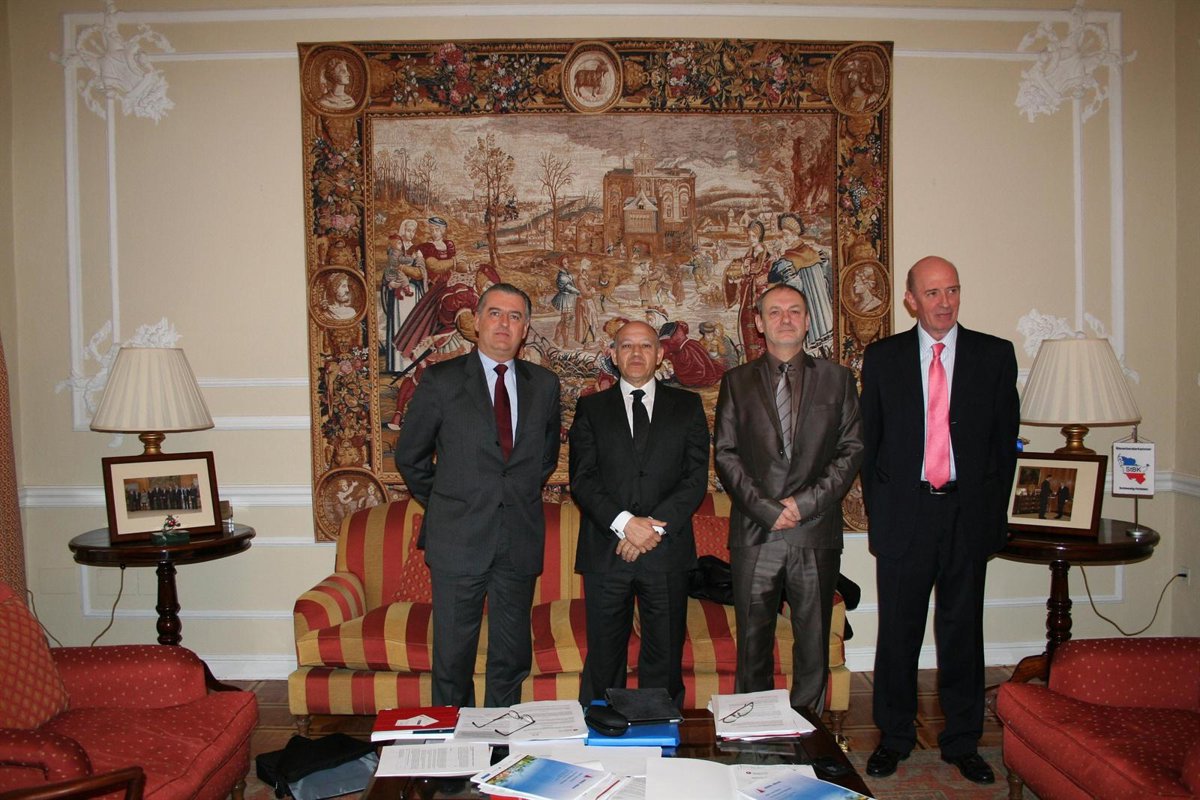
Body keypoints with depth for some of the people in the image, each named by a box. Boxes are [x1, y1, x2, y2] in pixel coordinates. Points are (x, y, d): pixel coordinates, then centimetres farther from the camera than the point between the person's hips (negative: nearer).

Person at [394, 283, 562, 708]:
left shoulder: (544, 384, 7)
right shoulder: (441, 380, -2)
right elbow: (410, 456, 6)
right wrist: (442, 507, 8)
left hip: (520, 541, 3)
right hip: (458, 540, -2)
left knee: (512, 656, 12)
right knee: (453, 656, 5)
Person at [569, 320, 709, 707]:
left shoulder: (687, 406, 10)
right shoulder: (591, 408, 10)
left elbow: (696, 478, 1)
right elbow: (582, 479, 0)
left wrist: (655, 527, -11)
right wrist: (624, 523, -14)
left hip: (667, 550, 0)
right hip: (605, 552, 0)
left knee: (665, 659, 6)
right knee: (603, 659, 6)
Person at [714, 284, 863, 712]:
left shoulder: (837, 378, 9)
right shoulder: (737, 382, 8)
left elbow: (852, 449, 3)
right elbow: (726, 454, 2)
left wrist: (807, 502, -8)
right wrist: (766, 508, -9)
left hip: (816, 532, 0)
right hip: (754, 533, 0)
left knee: (814, 642, 7)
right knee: (753, 644, 6)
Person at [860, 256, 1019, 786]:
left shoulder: (995, 355, 4)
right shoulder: (882, 358, 3)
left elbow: (1006, 439, 5)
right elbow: (869, 440, 6)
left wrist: (992, 512, 1)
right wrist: (878, 508, 1)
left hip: (968, 516, 1)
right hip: (903, 517, 0)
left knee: (963, 634, 11)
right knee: (897, 634, 8)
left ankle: (962, 742, 27)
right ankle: (894, 738, 25)